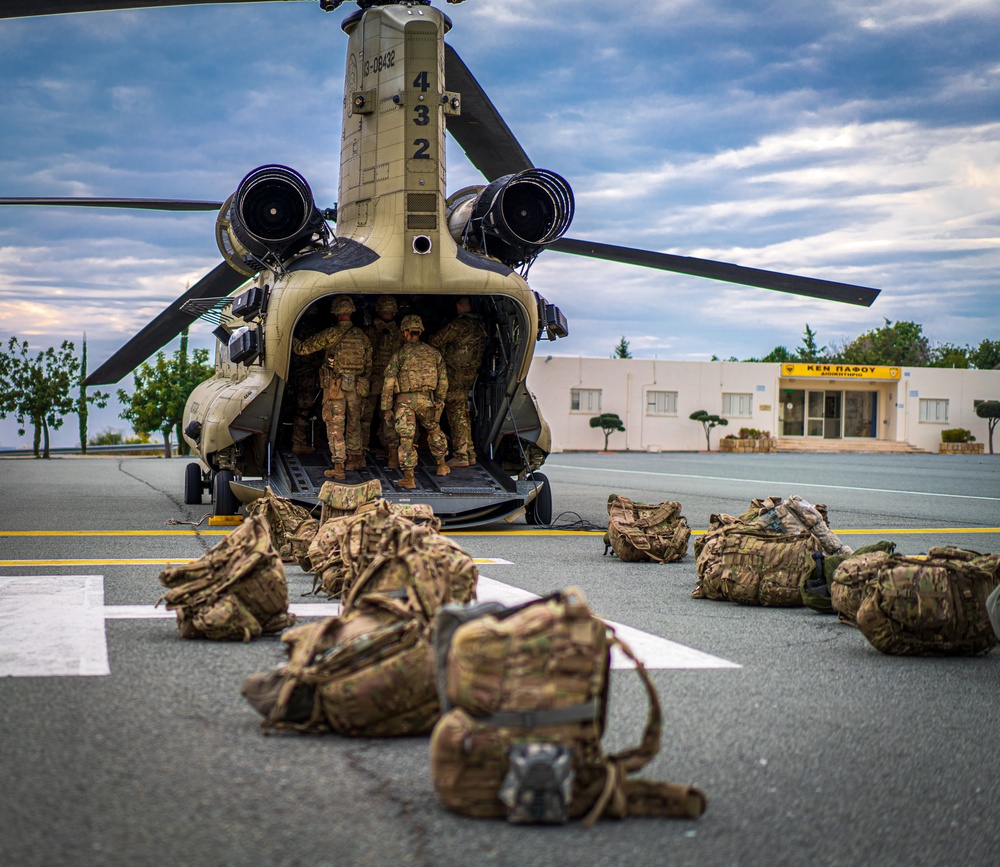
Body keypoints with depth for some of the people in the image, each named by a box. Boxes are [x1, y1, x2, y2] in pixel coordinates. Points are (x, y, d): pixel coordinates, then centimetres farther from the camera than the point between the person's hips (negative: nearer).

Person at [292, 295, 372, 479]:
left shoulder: (330, 334, -10)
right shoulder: (361, 335, 6)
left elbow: (303, 348, -4)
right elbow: (368, 365, 14)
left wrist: (291, 341, 15)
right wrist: (362, 382, 28)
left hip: (335, 386, -5)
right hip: (355, 387, 5)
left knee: (335, 426, -2)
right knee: (353, 424, 19)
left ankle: (338, 466, -6)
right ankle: (355, 459, 32)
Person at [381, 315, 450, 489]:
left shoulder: (399, 354, 1)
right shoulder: (434, 353, 11)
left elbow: (388, 384, -2)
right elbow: (443, 381, 13)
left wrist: (386, 408, 2)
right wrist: (439, 401, 24)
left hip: (404, 400, -3)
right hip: (426, 399, 3)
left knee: (406, 439, -2)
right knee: (434, 431, 26)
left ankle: (408, 478, -7)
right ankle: (442, 465, 35)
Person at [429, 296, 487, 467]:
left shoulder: (459, 324, -15)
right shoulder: (481, 326, 9)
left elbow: (436, 341, -8)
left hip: (455, 374, -8)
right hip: (470, 374, 8)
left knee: (456, 415, -5)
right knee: (463, 414, 16)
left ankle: (460, 455, -5)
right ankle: (470, 454, 18)